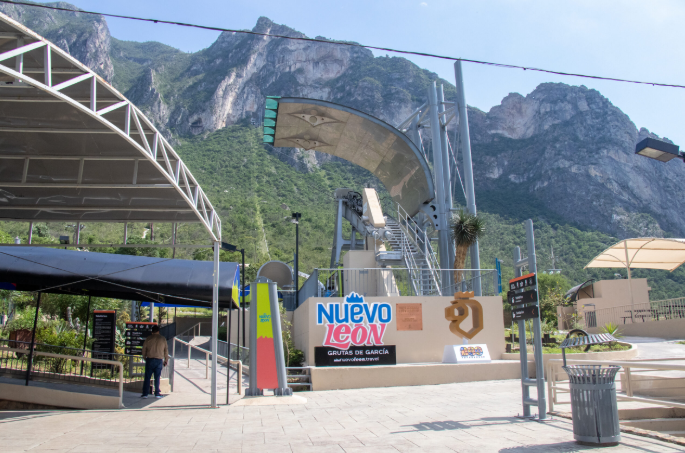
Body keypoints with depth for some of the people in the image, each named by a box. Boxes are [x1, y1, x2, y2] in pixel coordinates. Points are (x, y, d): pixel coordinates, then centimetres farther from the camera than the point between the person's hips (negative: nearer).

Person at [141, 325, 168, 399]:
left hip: (150, 360, 0)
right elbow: (166, 350, 9)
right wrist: (166, 360, 17)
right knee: (157, 378, 5)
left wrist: (145, 358, 22)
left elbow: (144, 350, 7)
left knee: (147, 377, 4)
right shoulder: (163, 339, 5)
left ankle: (145, 394, 4)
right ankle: (157, 394, 6)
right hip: (159, 360, 1)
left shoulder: (148, 339, 2)